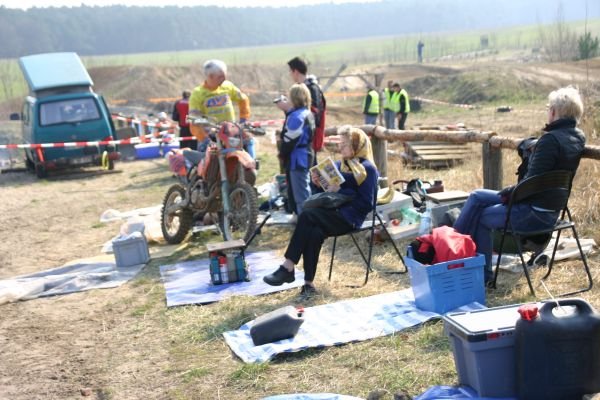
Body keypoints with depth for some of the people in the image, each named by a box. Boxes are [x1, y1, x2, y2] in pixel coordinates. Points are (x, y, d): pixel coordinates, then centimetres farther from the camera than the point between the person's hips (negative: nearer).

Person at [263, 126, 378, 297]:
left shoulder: (367, 169, -2)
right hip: (333, 214, 6)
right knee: (314, 233, -29)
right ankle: (308, 283, -30)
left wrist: (340, 191, -14)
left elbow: (366, 204, -10)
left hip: (349, 218, -6)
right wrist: (320, 183, 3)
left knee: (307, 216, -28)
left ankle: (288, 268, -25)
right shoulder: (339, 165, 20)